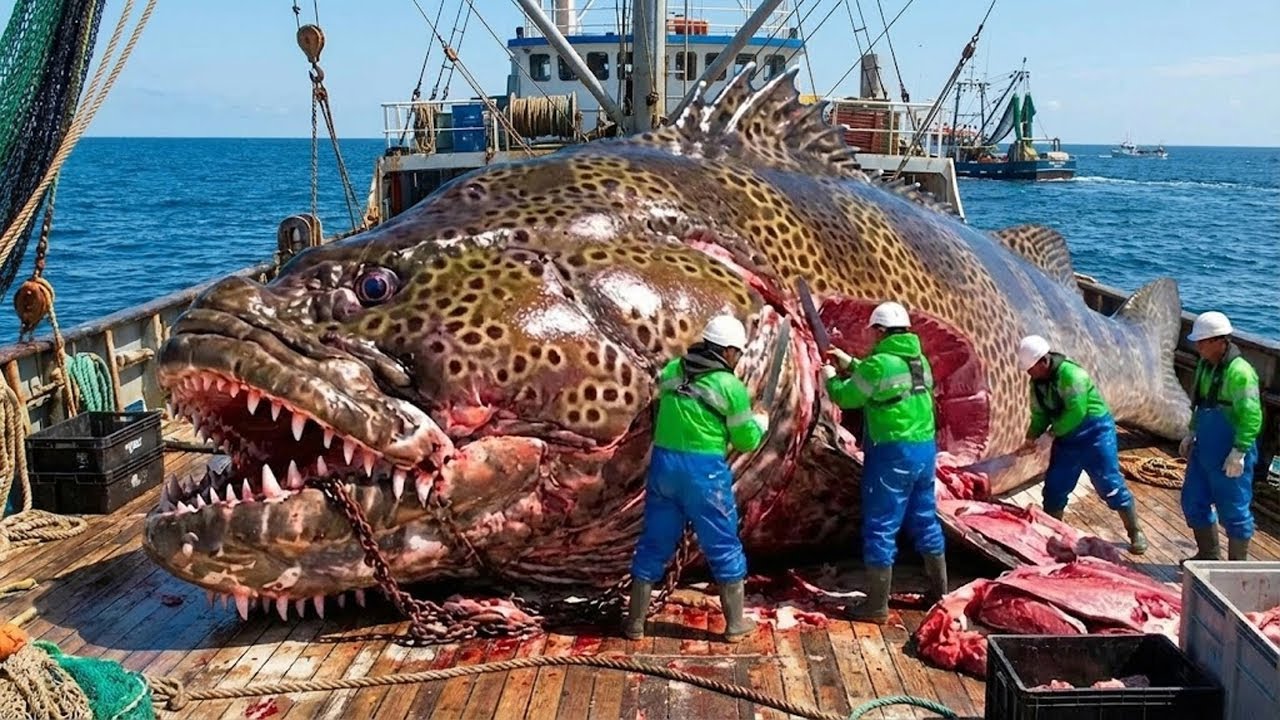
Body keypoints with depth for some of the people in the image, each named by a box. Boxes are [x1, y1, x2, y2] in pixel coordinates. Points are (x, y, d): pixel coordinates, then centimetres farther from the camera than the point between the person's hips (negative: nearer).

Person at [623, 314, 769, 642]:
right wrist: (761, 422, 19)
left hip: (663, 463, 4)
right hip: (704, 470, -4)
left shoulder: (671, 371, 5)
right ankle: (735, 623, 20)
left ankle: (636, 622, 20)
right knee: (724, 547, 11)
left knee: (654, 544, 14)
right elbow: (747, 440, -1)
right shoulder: (731, 386, -7)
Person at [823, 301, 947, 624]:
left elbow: (846, 397, -5)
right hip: (925, 449, 8)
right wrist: (851, 364, 29)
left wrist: (831, 378, 15)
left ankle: (877, 606, 4)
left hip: (893, 453, -8)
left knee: (880, 528, 0)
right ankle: (939, 593, 28)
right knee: (926, 521, 18)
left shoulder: (879, 363, -16)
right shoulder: (920, 360, 10)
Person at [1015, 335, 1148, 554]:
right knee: (1054, 487, 7)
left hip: (1095, 432, -7)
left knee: (1110, 485, -5)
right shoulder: (1037, 383, 1)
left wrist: (1054, 431, -19)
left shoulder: (1070, 374, -25)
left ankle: (1136, 533, 10)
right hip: (1067, 438, 8)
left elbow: (1076, 412, -30)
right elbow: (1040, 414, 7)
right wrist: (1031, 437, -9)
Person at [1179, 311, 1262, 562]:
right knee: (1193, 502, 17)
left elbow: (1252, 417, -23)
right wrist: (1192, 434, 20)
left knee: (1234, 510, 3)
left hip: (1230, 455, -9)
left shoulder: (1239, 372, -22)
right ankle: (1207, 556, 34)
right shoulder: (1205, 365, 6)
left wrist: (1239, 452, -23)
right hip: (1204, 449, 9)